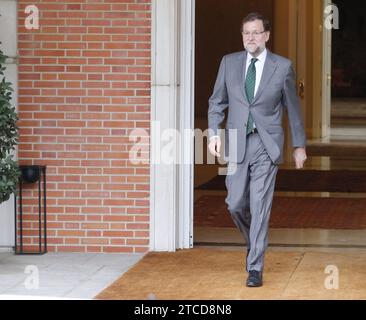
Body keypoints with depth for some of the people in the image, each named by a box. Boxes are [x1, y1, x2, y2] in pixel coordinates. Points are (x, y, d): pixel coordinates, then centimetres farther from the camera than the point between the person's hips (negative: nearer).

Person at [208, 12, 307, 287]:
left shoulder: (283, 67, 1)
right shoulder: (229, 63, 7)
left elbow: (293, 107, 8)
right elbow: (217, 101, 13)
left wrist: (299, 145, 10)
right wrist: (214, 133, -1)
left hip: (266, 146, -3)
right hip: (237, 143, 3)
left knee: (260, 207, -7)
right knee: (236, 204, 5)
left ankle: (255, 268, -4)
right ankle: (254, 242, 35)